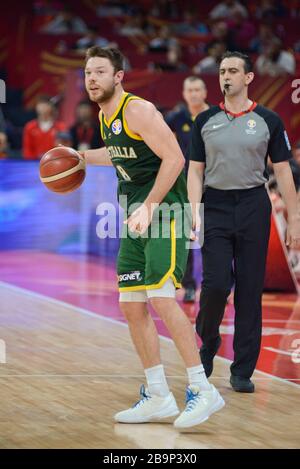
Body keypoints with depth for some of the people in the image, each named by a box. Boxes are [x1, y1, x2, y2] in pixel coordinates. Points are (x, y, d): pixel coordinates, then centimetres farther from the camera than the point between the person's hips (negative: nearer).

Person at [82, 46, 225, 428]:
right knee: (132, 307, 6)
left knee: (161, 296, -21)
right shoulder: (105, 116, 12)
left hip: (164, 210, -9)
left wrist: (148, 208, -23)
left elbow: (174, 158, -20)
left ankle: (203, 391, -17)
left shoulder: (138, 110, -15)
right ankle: (158, 398, 13)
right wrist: (81, 157, 25)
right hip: (136, 216, 10)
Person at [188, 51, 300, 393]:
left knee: (250, 290, 1)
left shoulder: (268, 121, 3)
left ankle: (242, 371, 8)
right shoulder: (205, 121, 6)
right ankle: (207, 342, 18)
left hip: (253, 207, 0)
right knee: (216, 284, -11)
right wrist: (194, 211, -8)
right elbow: (195, 171, 6)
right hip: (216, 207, 0)